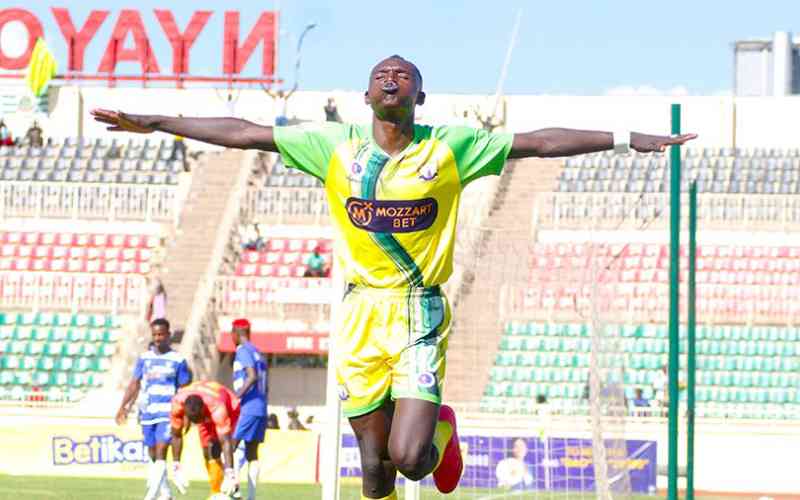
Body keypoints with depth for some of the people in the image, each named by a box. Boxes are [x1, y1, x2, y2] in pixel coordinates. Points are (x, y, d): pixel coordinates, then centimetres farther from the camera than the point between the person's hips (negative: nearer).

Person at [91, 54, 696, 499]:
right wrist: (152, 122, 4)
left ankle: (442, 431, 21)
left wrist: (629, 139, -5)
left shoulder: (452, 147, -1)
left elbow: (538, 142, -1)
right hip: (361, 310, 2)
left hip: (421, 312, -2)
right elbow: (244, 133, 5)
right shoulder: (335, 145, 3)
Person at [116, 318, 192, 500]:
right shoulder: (144, 358, 8)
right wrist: (124, 406, 2)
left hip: (167, 413, -5)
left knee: (161, 452, -15)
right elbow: (134, 384, 10)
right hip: (147, 412, 5)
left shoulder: (178, 360, -1)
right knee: (153, 455, 9)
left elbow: (184, 390, 2)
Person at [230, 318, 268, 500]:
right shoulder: (257, 353, 19)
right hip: (261, 409, 9)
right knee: (252, 454, 9)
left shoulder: (243, 351, -7)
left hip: (248, 409, -9)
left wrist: (237, 397, -21)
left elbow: (253, 376, -20)